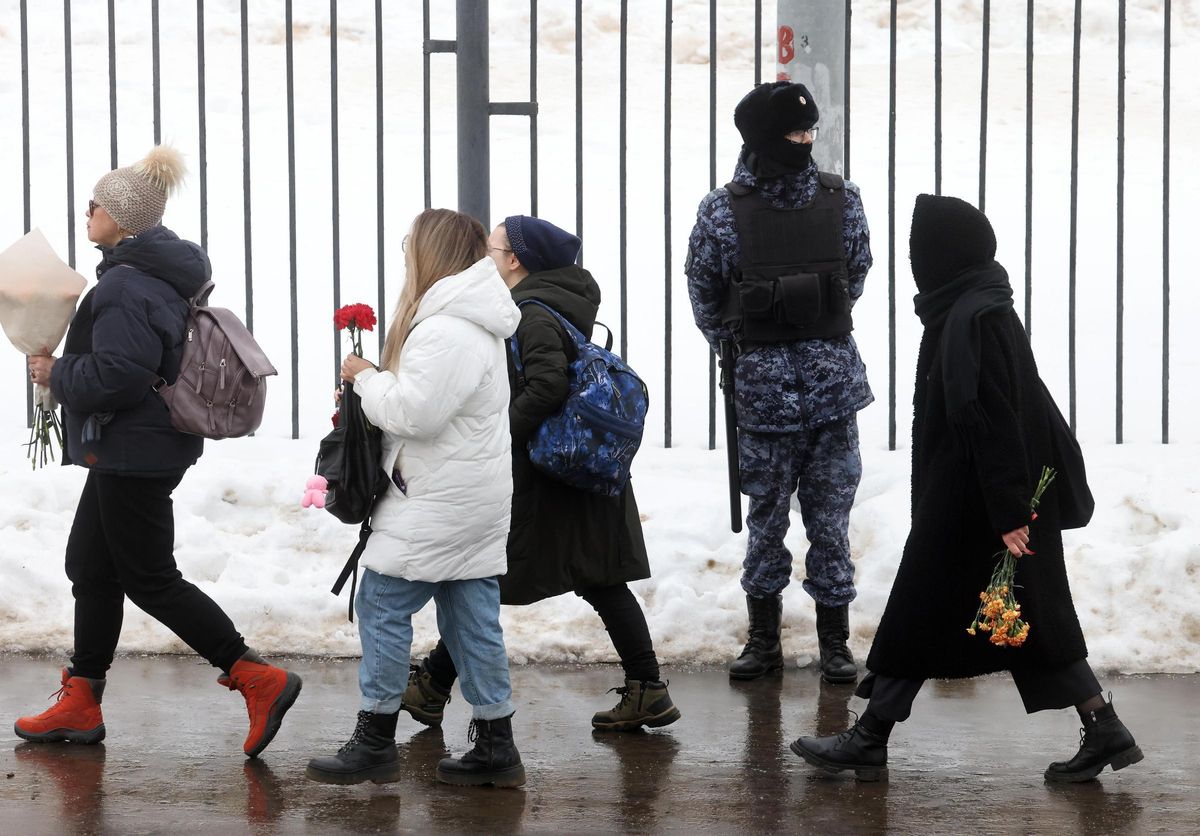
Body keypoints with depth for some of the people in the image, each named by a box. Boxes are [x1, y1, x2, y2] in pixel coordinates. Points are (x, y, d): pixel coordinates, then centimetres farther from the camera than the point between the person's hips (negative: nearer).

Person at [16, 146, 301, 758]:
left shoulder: (126, 285, -22)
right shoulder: (166, 274, 12)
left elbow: (116, 374, -29)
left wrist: (56, 373, -13)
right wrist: (65, 367, 12)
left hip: (133, 450, -11)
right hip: (140, 448, 11)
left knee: (149, 579, -4)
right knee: (90, 565, 16)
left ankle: (259, 679, -5)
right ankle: (81, 703, 23)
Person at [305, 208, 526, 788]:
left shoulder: (445, 332, -20)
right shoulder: (476, 325, 15)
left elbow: (412, 412, -25)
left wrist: (366, 377, -8)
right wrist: (377, 381, 4)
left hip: (441, 500, -10)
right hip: (473, 496, 10)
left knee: (383, 604, -2)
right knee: (472, 619, 10)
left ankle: (375, 740, 3)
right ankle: (495, 748, 11)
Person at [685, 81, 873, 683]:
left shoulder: (840, 199, 1)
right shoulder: (724, 211, -4)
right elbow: (705, 294, 7)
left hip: (834, 378, 1)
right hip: (764, 385, -1)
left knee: (830, 514, 4)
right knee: (766, 513, 8)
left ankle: (834, 640, 14)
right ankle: (763, 638, 20)